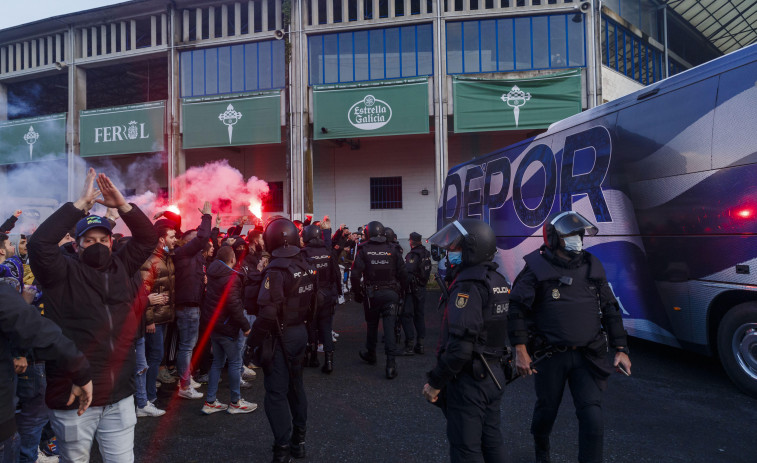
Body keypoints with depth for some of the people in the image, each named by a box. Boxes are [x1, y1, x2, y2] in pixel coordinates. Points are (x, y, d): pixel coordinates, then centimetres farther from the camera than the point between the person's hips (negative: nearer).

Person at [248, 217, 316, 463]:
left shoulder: (276, 270, -20)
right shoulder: (305, 265, 3)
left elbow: (268, 312, -24)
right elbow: (312, 301, 9)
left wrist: (253, 339, -14)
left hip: (280, 335, -8)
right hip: (300, 332, 8)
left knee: (276, 392, 1)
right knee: (295, 385, 19)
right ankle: (299, 440, 32)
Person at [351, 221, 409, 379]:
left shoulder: (363, 251, -5)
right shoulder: (392, 250, 0)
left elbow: (355, 274, -10)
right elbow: (402, 273, 1)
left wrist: (357, 294, 1)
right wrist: (401, 290, 12)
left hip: (372, 294, 0)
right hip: (391, 293, 0)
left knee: (372, 325, 18)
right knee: (389, 327, -1)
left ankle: (370, 355, 36)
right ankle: (391, 363, -8)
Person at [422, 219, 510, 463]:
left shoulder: (468, 285, -21)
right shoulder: (499, 281, 8)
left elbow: (460, 345, -26)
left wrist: (435, 382, -17)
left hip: (469, 379, -9)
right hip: (494, 375, 9)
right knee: (491, 441, 19)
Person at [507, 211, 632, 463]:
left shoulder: (592, 266, 6)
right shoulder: (537, 269, -8)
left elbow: (610, 310, 12)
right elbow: (516, 309, -10)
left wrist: (620, 349, 8)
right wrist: (520, 350, -16)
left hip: (588, 357, 3)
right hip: (551, 356, -2)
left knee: (592, 418, -4)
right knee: (547, 410, 15)